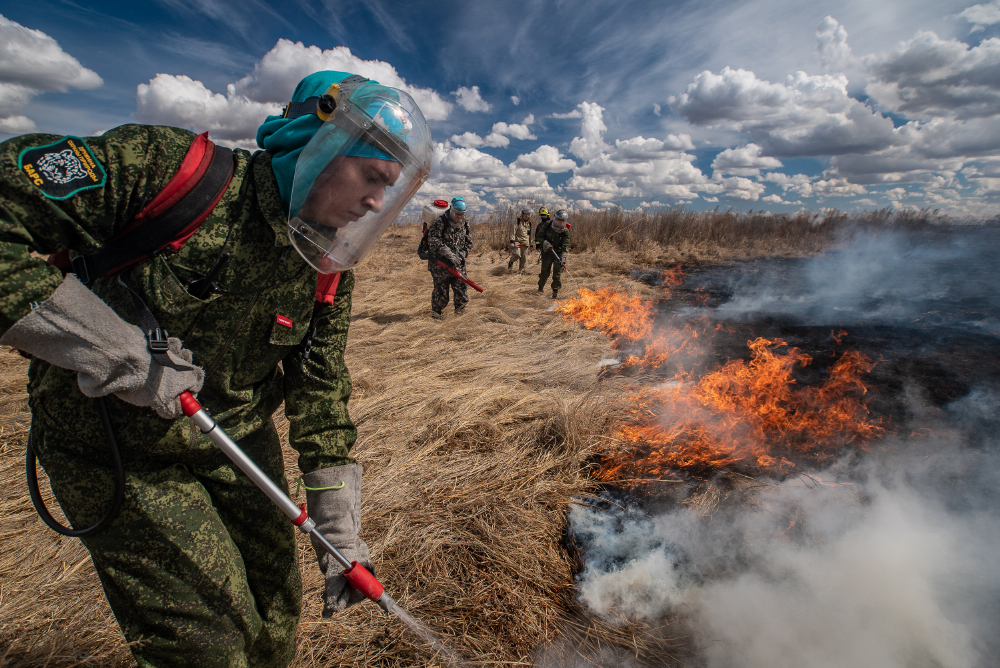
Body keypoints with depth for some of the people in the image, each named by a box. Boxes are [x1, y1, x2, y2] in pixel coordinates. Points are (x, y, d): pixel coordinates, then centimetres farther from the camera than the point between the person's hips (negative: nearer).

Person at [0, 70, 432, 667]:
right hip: (120, 449, -4)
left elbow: (322, 394, -6)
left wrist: (340, 531, -6)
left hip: (242, 440, 5)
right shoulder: (163, 169, -23)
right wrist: (111, 350, -28)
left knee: (275, 614, 17)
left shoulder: (329, 272, -7)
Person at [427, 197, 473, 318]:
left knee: (460, 286, 0)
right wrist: (449, 254, -24)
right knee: (441, 288, 2)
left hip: (458, 263, 5)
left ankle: (460, 310, 15)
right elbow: (433, 239, -20)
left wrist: (462, 255, -3)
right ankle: (436, 312, 19)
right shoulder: (441, 221, -11)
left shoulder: (465, 223, 8)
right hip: (441, 262, -4)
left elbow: (468, 242, 15)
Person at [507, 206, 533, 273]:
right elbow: (513, 232, -8)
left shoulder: (529, 223, 14)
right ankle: (511, 262, 5)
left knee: (523, 258, 3)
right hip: (517, 241, -5)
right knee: (516, 254, -26)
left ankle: (520, 270, 21)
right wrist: (512, 241, -17)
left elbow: (530, 234, 25)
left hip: (525, 243, 5)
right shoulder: (517, 221, -3)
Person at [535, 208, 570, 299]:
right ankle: (541, 286, 33)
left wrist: (563, 258, -32)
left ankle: (555, 291, 0)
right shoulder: (547, 226, -11)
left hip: (558, 253, 0)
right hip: (547, 252, 0)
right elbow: (538, 236, -2)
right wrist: (544, 242, -23)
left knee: (558, 272, -11)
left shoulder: (565, 232, -12)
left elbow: (565, 246, -18)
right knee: (545, 271, 4)